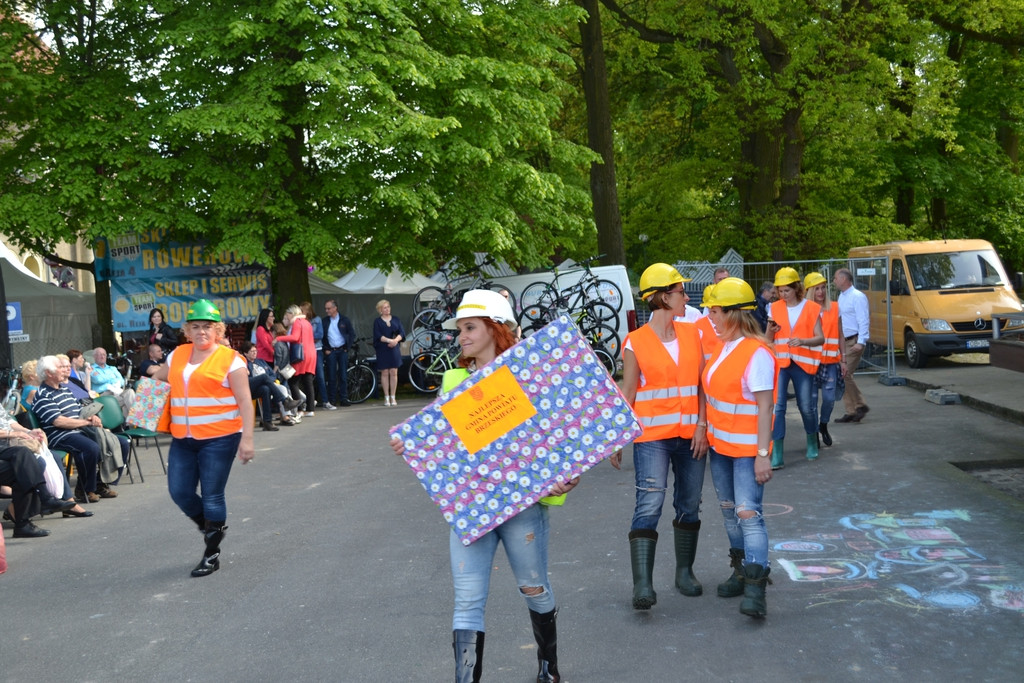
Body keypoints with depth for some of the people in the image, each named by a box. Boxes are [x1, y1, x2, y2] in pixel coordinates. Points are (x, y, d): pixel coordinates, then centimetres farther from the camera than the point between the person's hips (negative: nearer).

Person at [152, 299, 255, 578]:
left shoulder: (230, 359, -6)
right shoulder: (177, 355, 11)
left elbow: (245, 402, -9)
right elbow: (155, 381, 30)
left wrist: (247, 439, -15)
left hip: (219, 438, -6)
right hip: (183, 439, 6)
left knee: (212, 497, 0)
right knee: (180, 492, 4)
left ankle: (212, 555, 15)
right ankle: (210, 528, 32)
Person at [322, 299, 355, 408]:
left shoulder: (345, 320, 2)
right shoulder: (324, 321, 4)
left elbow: (352, 335, 7)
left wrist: (347, 347, -1)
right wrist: (325, 349, -1)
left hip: (342, 351, 0)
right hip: (330, 351, 0)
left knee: (343, 376, 0)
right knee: (331, 377, 0)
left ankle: (343, 399, 5)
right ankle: (331, 400, 6)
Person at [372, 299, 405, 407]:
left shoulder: (396, 320, 11)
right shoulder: (377, 321, 4)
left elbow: (402, 332, 4)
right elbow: (378, 335, -7)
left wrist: (396, 340, -16)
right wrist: (389, 340, -21)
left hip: (394, 349, 2)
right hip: (382, 349, -2)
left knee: (394, 373, -1)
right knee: (385, 373, -1)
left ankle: (393, 397, 5)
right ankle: (386, 397, 4)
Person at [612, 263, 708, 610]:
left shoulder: (692, 334, 8)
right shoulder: (636, 343, -4)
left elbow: (702, 384, 6)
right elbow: (626, 394, 0)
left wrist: (701, 426, -5)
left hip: (690, 436, 5)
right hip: (652, 436, -5)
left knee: (689, 506, 13)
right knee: (649, 504, -14)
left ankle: (685, 572, 28)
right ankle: (642, 584, -16)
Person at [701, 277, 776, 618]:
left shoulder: (757, 353, -18)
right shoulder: (723, 346, 8)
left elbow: (764, 407, -19)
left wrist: (763, 454, -21)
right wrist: (707, 433, 12)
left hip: (747, 448, -9)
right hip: (719, 445, 9)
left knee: (748, 513, -13)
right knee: (729, 511, 16)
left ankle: (755, 588, -14)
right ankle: (741, 571, 29)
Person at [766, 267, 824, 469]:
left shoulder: (811, 308, 0)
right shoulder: (775, 308, 6)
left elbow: (820, 338, -3)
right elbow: (767, 340, 9)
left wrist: (803, 341, -22)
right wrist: (771, 330, -13)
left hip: (802, 363, -1)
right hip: (779, 362, 1)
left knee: (806, 406, 7)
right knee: (777, 405, -10)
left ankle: (812, 443, 34)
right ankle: (777, 454, -9)